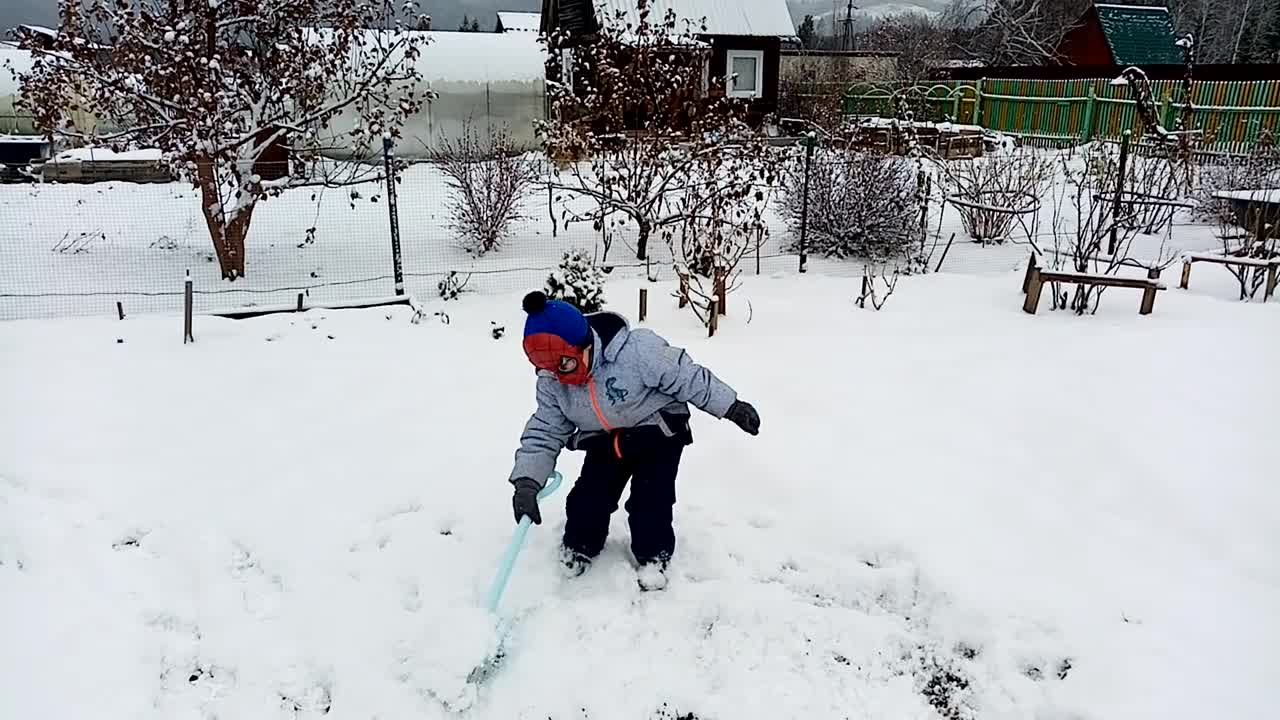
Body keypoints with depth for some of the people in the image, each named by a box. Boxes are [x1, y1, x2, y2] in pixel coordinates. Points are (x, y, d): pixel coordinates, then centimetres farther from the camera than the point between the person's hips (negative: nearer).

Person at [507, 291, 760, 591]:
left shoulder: (638, 351, -34)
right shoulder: (551, 383, -15)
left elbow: (688, 378, -25)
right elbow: (544, 431, -9)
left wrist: (731, 407, -19)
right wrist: (526, 483, -20)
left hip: (659, 433, -4)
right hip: (605, 443, 4)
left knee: (649, 498, -14)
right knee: (588, 498, -3)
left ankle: (653, 555, 10)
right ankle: (579, 546, 24)